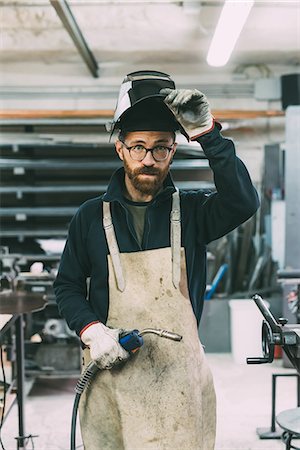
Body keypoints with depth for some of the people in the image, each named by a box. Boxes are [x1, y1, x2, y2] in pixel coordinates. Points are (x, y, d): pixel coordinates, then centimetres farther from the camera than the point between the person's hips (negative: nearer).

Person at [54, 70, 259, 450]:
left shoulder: (191, 211, 1)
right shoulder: (91, 216, 4)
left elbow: (243, 202, -18)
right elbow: (67, 286, 9)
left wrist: (206, 133, -24)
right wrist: (91, 330, -9)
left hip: (179, 376, 0)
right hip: (110, 372, 1)